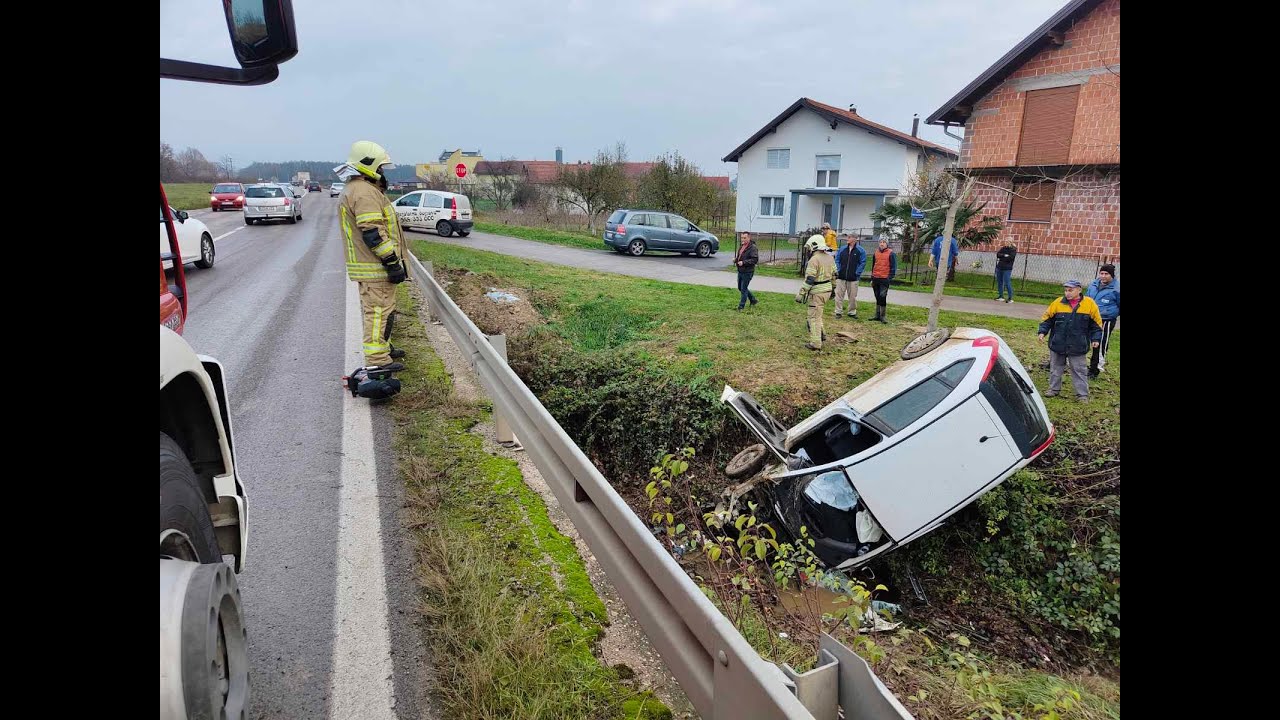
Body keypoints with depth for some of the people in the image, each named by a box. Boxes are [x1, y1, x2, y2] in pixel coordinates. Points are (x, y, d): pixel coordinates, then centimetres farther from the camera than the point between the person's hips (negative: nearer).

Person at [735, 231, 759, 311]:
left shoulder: (753, 248, -15)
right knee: (740, 288, 17)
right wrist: (735, 260, 5)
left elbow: (755, 259, -22)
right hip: (740, 271, 9)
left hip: (747, 272, -9)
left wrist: (743, 262, -26)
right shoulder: (742, 247, 12)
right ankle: (753, 300, 33)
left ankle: (741, 306, 7)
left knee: (743, 289, -3)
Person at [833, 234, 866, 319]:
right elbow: (837, 260, 11)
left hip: (853, 278, -2)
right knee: (839, 295, 1)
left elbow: (863, 263, -2)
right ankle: (838, 312, 8)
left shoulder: (860, 250, -2)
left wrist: (857, 273, -9)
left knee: (852, 296, 6)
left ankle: (852, 312, 19)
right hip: (841, 277, 2)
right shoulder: (842, 249, 7)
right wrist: (838, 270, 0)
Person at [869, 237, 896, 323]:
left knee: (882, 297, -10)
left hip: (884, 279, -5)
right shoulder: (875, 253, 13)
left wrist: (890, 278, -12)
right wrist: (872, 279, 17)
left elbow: (893, 267, -3)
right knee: (877, 297, 10)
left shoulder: (891, 254, -2)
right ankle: (877, 315, 15)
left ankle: (882, 316, -3)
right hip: (876, 278, 5)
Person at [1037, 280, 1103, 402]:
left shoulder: (1089, 304, -4)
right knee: (1055, 368, 13)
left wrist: (1096, 338, -1)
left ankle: (1082, 394, 11)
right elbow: (1047, 318, 6)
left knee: (1079, 370, 4)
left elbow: (1096, 323, 4)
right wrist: (1042, 331, -5)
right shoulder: (1058, 303, -4)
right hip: (1058, 344, 2)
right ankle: (1054, 388, 27)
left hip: (1077, 346, -2)